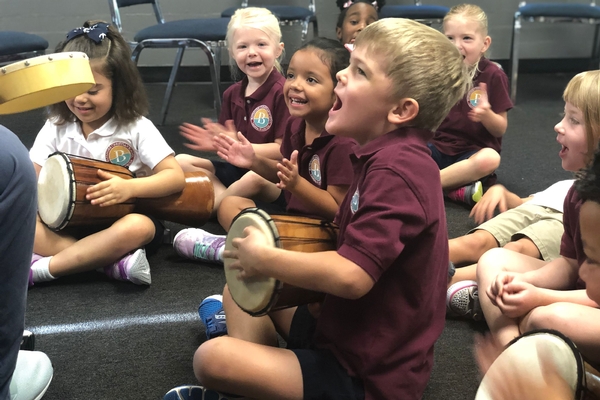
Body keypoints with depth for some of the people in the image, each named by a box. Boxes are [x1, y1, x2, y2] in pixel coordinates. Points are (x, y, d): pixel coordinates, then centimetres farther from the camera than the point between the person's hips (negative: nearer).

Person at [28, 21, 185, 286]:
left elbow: (176, 177, -11)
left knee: (138, 227, -37)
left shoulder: (136, 128, -5)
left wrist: (130, 188, -27)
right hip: (68, 224, 3)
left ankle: (40, 269, -30)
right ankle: (114, 262, -34)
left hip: (119, 221, -3)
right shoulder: (56, 128, 4)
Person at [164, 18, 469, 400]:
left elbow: (351, 276, -33)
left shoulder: (397, 168, -25)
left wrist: (264, 258, -18)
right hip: (352, 335, 10)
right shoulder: (391, 155, 7)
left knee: (212, 358, -23)